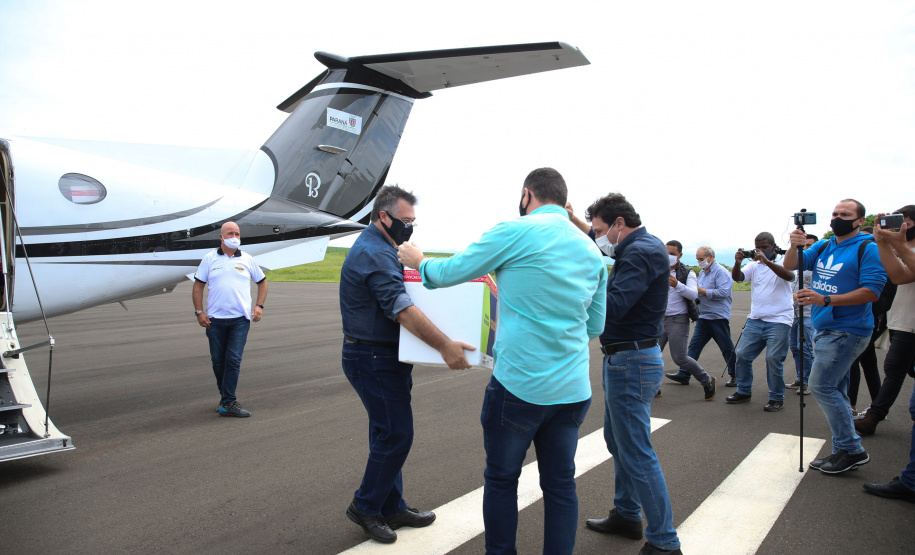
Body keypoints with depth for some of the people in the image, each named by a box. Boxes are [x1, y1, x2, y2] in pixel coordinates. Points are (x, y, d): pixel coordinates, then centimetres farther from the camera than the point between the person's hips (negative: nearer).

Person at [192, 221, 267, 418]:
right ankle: (226, 397, 24)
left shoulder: (247, 260, 8)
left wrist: (259, 306, 4)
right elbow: (198, 285, 8)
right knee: (218, 361, 7)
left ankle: (228, 402, -9)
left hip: (240, 319, -1)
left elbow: (262, 282, 17)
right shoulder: (209, 259, 6)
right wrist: (199, 312, -2)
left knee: (233, 360, -9)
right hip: (215, 319, 1)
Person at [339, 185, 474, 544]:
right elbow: (402, 309, -29)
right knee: (395, 435, -5)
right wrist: (444, 346, -33)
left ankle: (391, 508, 25)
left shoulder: (377, 248, 17)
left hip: (382, 357, 11)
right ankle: (365, 507, 11)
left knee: (389, 435, 15)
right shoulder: (375, 254, -19)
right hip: (374, 359, -11)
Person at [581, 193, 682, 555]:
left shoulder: (641, 252, -20)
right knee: (617, 440, 21)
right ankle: (626, 515, 36)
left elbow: (612, 306, -30)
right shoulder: (642, 247, 13)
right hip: (626, 359, 11)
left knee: (637, 453, -5)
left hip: (631, 362, -11)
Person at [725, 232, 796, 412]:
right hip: (755, 320, 5)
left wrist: (767, 261, -34)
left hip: (779, 321, -5)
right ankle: (744, 391, 20)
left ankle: (777, 398, 6)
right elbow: (737, 277, -2)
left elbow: (789, 276, -23)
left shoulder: (783, 262, -1)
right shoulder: (754, 265, 11)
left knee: (773, 358, -9)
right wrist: (737, 263, -23)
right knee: (742, 355, 4)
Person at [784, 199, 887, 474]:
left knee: (821, 386, -11)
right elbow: (790, 266, 8)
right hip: (825, 329, 8)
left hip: (847, 330, -8)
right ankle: (845, 451, 21)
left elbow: (871, 292, -18)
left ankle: (851, 449, -2)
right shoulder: (823, 247, 11)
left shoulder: (867, 249, -10)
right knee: (835, 391, 12)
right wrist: (795, 246, -14)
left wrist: (825, 299, -25)